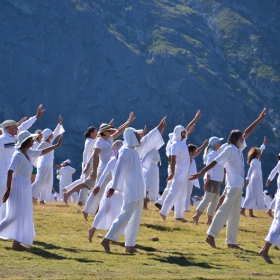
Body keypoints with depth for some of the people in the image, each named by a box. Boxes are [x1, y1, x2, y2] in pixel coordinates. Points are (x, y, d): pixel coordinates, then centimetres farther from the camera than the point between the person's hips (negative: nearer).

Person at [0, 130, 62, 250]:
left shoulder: (28, 153, 11)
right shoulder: (18, 155, -15)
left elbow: (42, 152, 28)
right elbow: (10, 172, -21)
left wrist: (57, 145, 29)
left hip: (25, 186, 10)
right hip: (18, 185, -10)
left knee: (24, 215, 11)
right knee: (16, 214, -13)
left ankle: (17, 242, 15)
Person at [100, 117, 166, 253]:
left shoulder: (135, 150, 14)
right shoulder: (126, 151, -12)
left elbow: (147, 141, 30)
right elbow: (120, 169, -20)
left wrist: (158, 128, 36)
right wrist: (114, 187, -27)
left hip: (137, 190, 10)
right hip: (131, 190, -10)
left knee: (135, 218, 9)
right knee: (125, 216, -12)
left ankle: (130, 245, 10)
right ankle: (107, 240, -14)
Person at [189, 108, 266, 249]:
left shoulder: (238, 149, 14)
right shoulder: (230, 149, -9)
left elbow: (247, 132, 23)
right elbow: (215, 162, -16)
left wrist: (259, 119, 28)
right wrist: (200, 173, -21)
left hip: (239, 187, 9)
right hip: (234, 186, -9)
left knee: (235, 215, 10)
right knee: (224, 210, -14)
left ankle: (231, 242, 12)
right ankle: (211, 236, -19)